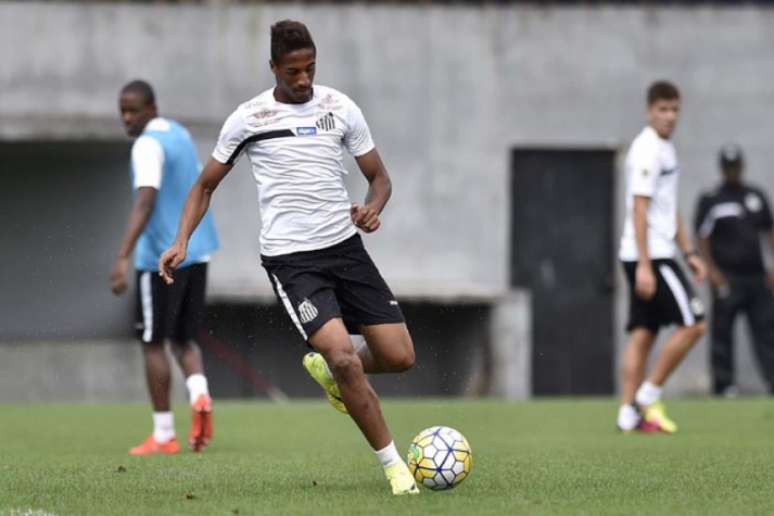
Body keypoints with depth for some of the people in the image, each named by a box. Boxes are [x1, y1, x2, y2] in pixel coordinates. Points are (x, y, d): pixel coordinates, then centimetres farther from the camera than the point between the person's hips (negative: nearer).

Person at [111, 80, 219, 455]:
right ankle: (199, 394, -15)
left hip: (161, 258, -8)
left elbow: (145, 202, -27)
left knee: (153, 343, 3)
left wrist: (123, 258, -34)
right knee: (184, 338, 14)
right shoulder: (181, 134, 13)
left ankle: (164, 435, 5)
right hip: (196, 252, 8)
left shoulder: (148, 145, -14)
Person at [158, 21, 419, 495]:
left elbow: (379, 176, 11)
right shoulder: (249, 118, -1)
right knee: (343, 355, -22)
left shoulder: (340, 108, 4)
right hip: (290, 258, -4)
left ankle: (326, 370, 31)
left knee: (399, 357, -2)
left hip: (345, 246, 4)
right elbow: (206, 185, 10)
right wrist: (181, 242, -3)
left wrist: (372, 207, -12)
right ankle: (393, 464, -9)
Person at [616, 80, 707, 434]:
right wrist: (644, 265, -22)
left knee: (643, 335, 5)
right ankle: (649, 395, -4)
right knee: (693, 324, -8)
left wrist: (689, 252, 23)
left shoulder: (665, 149, 18)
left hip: (652, 255, 9)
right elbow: (639, 209, -18)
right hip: (649, 256, -9)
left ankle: (628, 414, 2)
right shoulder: (647, 150, -13)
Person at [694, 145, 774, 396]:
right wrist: (712, 270, -12)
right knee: (722, 330, -4)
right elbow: (702, 237, -2)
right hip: (727, 277, -4)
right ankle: (724, 383, -1)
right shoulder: (711, 200, 2)